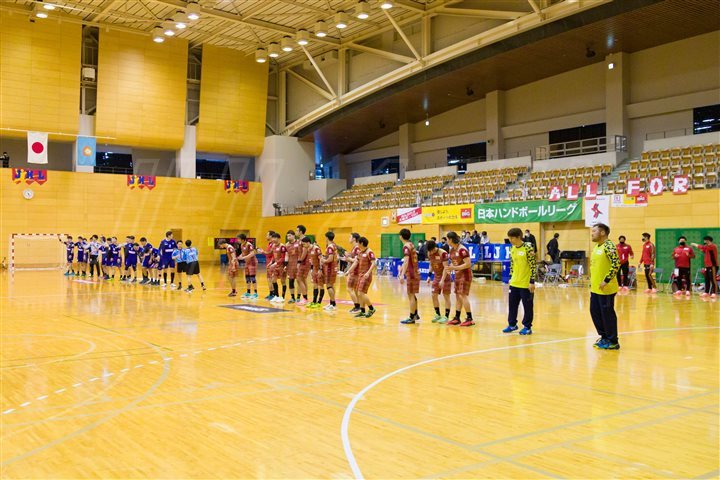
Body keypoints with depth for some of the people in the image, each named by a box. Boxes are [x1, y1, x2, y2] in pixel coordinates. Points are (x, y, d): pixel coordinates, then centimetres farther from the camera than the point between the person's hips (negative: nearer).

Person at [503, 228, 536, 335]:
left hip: (526, 283, -7)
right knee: (512, 304, 14)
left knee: (527, 306, 5)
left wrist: (532, 281, -16)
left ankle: (527, 327, 17)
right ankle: (512, 324, 28)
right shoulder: (512, 249, 7)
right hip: (514, 283, 7)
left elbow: (533, 265, -14)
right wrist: (511, 278, 15)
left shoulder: (528, 248, -14)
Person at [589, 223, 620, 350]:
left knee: (607, 314, -2)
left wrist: (606, 280, -23)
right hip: (595, 288, 9)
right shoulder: (596, 247, 14)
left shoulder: (609, 246, -15)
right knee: (595, 312, 14)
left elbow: (616, 264, -23)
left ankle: (613, 342, 9)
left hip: (606, 288, -9)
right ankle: (604, 337, 27)